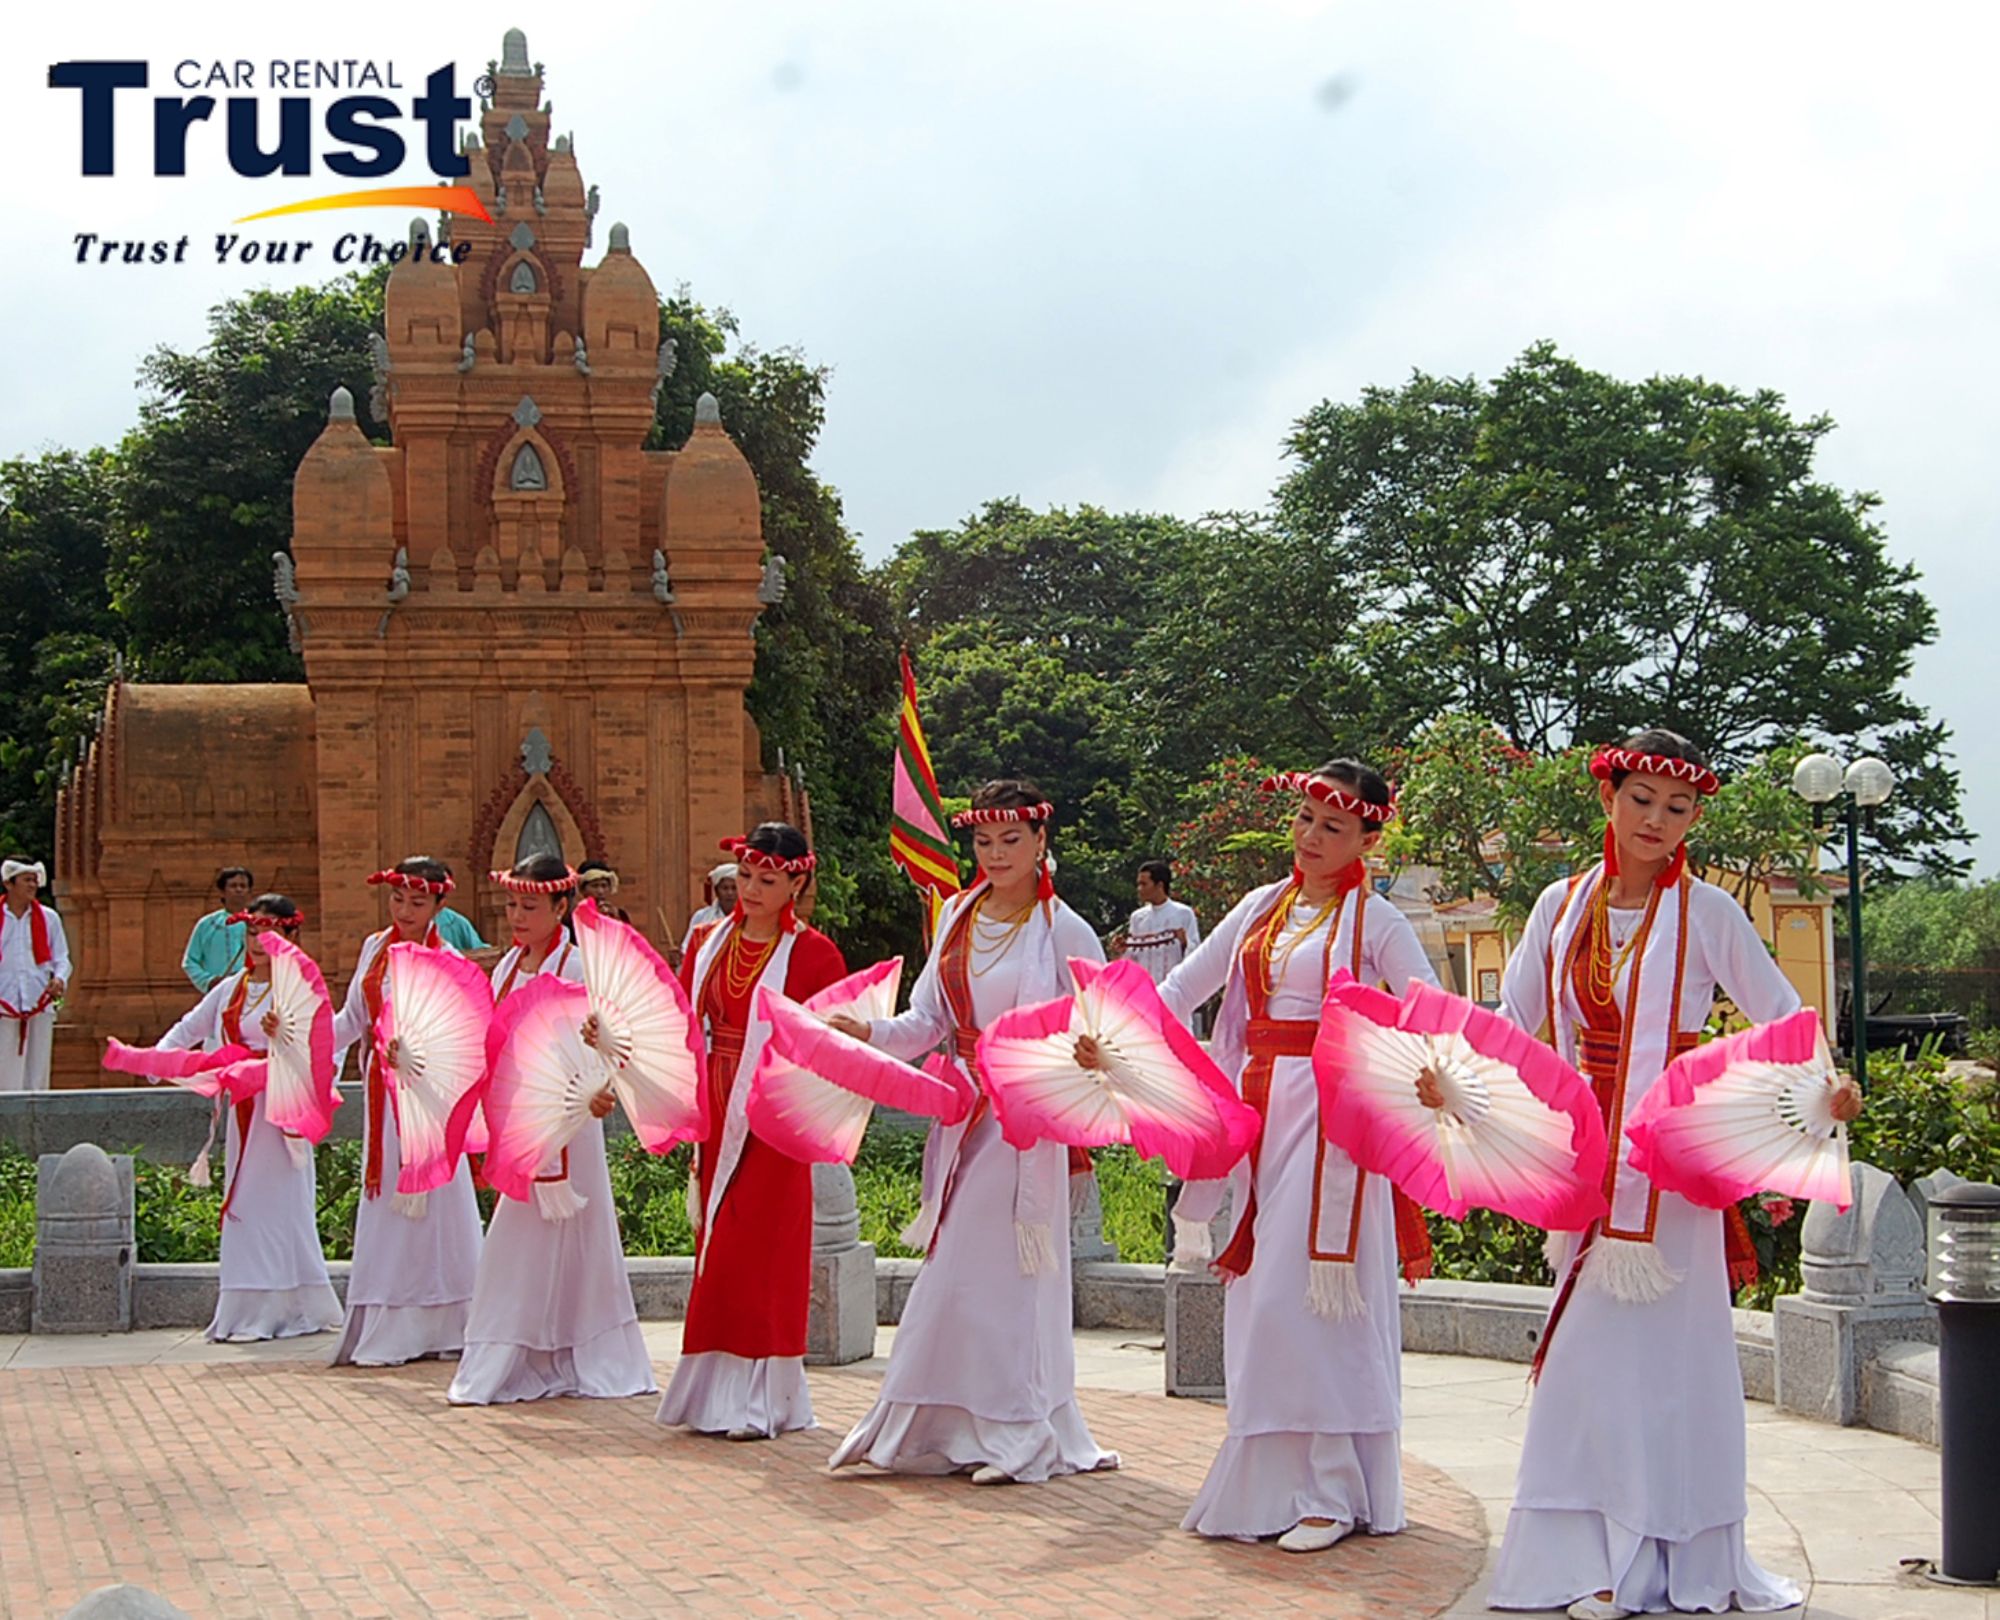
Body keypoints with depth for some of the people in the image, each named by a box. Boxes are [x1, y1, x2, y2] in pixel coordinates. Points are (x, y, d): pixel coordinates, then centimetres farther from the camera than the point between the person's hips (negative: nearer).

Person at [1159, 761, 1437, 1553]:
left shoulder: (1374, 921, -3)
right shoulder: (1263, 907, 13)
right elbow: (1183, 987, 16)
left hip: (1330, 1115, -6)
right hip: (1259, 1107, 6)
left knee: (1303, 1294, -10)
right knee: (1257, 1294, 7)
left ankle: (1330, 1491, -3)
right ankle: (1265, 1485, 17)